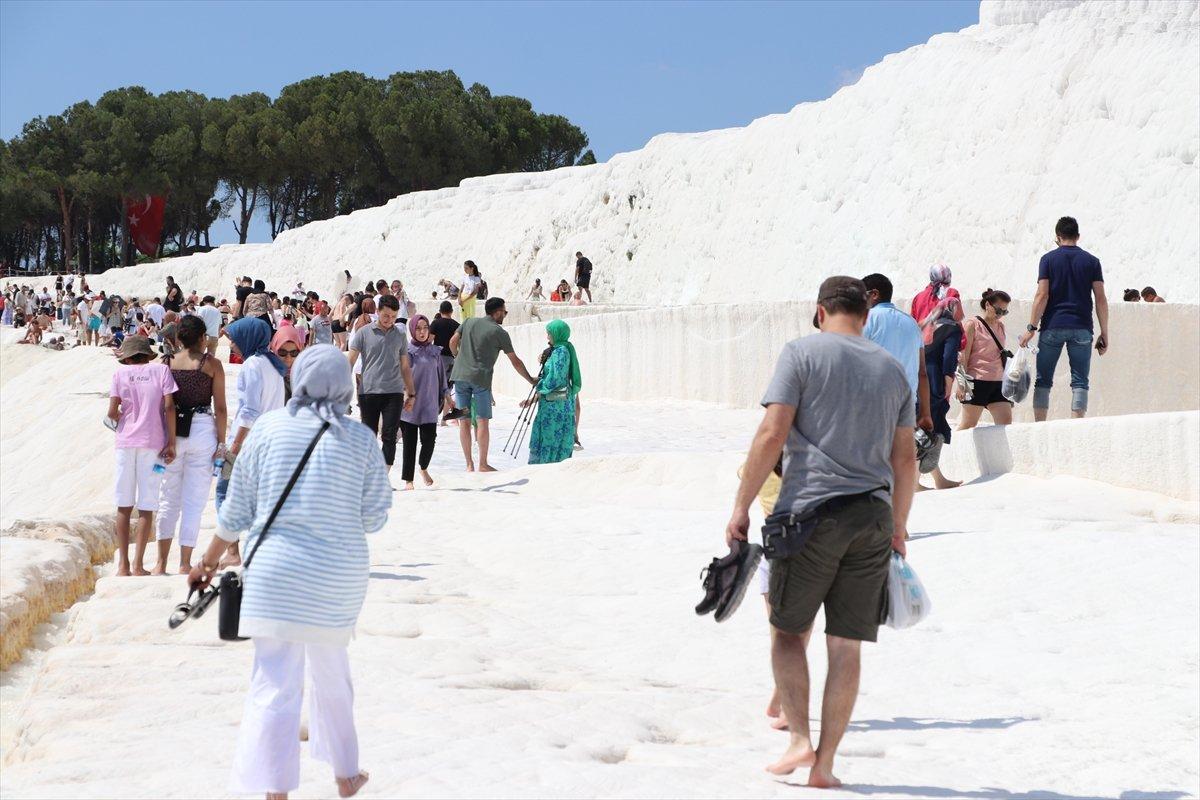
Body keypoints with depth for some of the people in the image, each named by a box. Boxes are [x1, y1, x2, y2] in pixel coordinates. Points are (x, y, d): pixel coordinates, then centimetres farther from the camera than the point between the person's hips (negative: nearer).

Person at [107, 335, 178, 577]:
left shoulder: (121, 373, 4)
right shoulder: (160, 370, 3)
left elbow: (112, 412, -3)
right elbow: (169, 406, -7)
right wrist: (171, 442, -4)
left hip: (126, 441, 1)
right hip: (153, 442, -1)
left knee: (124, 505, 10)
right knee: (146, 507, 3)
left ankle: (123, 565, 10)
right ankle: (138, 566, 1)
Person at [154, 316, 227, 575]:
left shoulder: (167, 363, 3)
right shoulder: (212, 364, -1)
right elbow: (220, 408, -3)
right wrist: (221, 442, 3)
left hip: (171, 432, 2)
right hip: (203, 430, -2)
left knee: (169, 498, 12)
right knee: (194, 501, 4)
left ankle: (161, 563, 8)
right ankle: (185, 564, 4)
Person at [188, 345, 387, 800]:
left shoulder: (269, 428, -3)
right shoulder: (360, 439, -3)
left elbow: (238, 508, 1)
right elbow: (374, 517, 0)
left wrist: (211, 559, 15)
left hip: (277, 571, -2)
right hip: (339, 577, 2)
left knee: (275, 685, -2)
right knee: (332, 675, 21)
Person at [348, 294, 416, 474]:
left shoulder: (400, 335, 11)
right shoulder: (364, 333, 3)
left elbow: (405, 366, 17)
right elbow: (350, 362, 1)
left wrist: (411, 394, 16)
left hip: (393, 393, 1)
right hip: (368, 392, -1)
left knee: (390, 436, -6)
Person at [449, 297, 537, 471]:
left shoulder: (469, 322, 11)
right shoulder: (500, 333, 1)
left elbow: (453, 342, 11)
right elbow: (515, 361, 5)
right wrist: (531, 379, 16)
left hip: (460, 375, 4)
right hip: (480, 379, -4)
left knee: (464, 420, 7)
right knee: (482, 421, 1)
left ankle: (469, 464, 9)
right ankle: (483, 464, 2)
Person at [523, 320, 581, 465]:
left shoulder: (561, 351, -13)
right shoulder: (556, 351, 16)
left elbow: (555, 378, -20)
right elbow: (548, 377, 18)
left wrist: (539, 391, -5)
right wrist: (532, 399, 15)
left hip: (557, 403, -9)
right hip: (552, 403, 9)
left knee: (551, 437, -6)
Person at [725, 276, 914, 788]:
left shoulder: (803, 352, 0)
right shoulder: (892, 369, 14)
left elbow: (772, 434, -9)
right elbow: (905, 458, 16)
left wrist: (741, 507, -5)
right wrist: (898, 525, 27)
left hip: (811, 511, -4)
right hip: (873, 516, 4)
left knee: (790, 630, 10)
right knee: (846, 645, 6)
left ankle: (800, 739, -4)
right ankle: (824, 765, 7)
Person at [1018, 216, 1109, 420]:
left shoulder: (1048, 259, 2)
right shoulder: (1091, 261, 6)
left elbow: (1042, 295, -6)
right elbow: (1101, 299, 2)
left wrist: (1031, 327, -4)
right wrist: (1104, 334, 5)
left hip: (1052, 327, -1)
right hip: (1081, 329, 1)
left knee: (1043, 380, 6)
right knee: (1079, 382, 2)